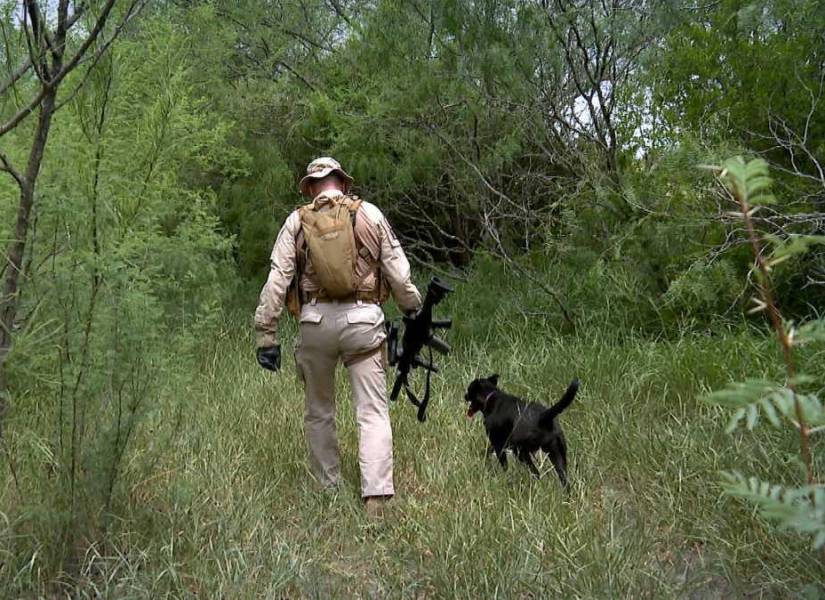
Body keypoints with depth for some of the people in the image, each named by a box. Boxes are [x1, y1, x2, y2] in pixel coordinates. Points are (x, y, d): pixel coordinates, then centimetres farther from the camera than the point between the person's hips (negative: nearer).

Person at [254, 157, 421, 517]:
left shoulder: (297, 221, 7)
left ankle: (328, 491, 23)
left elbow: (276, 281, 1)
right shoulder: (369, 214, 7)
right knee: (373, 413, 0)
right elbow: (398, 272, 5)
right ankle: (376, 498, -10)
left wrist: (266, 336, 4)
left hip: (315, 322, 1)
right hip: (362, 320, -1)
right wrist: (414, 311, 18)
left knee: (318, 412, 16)